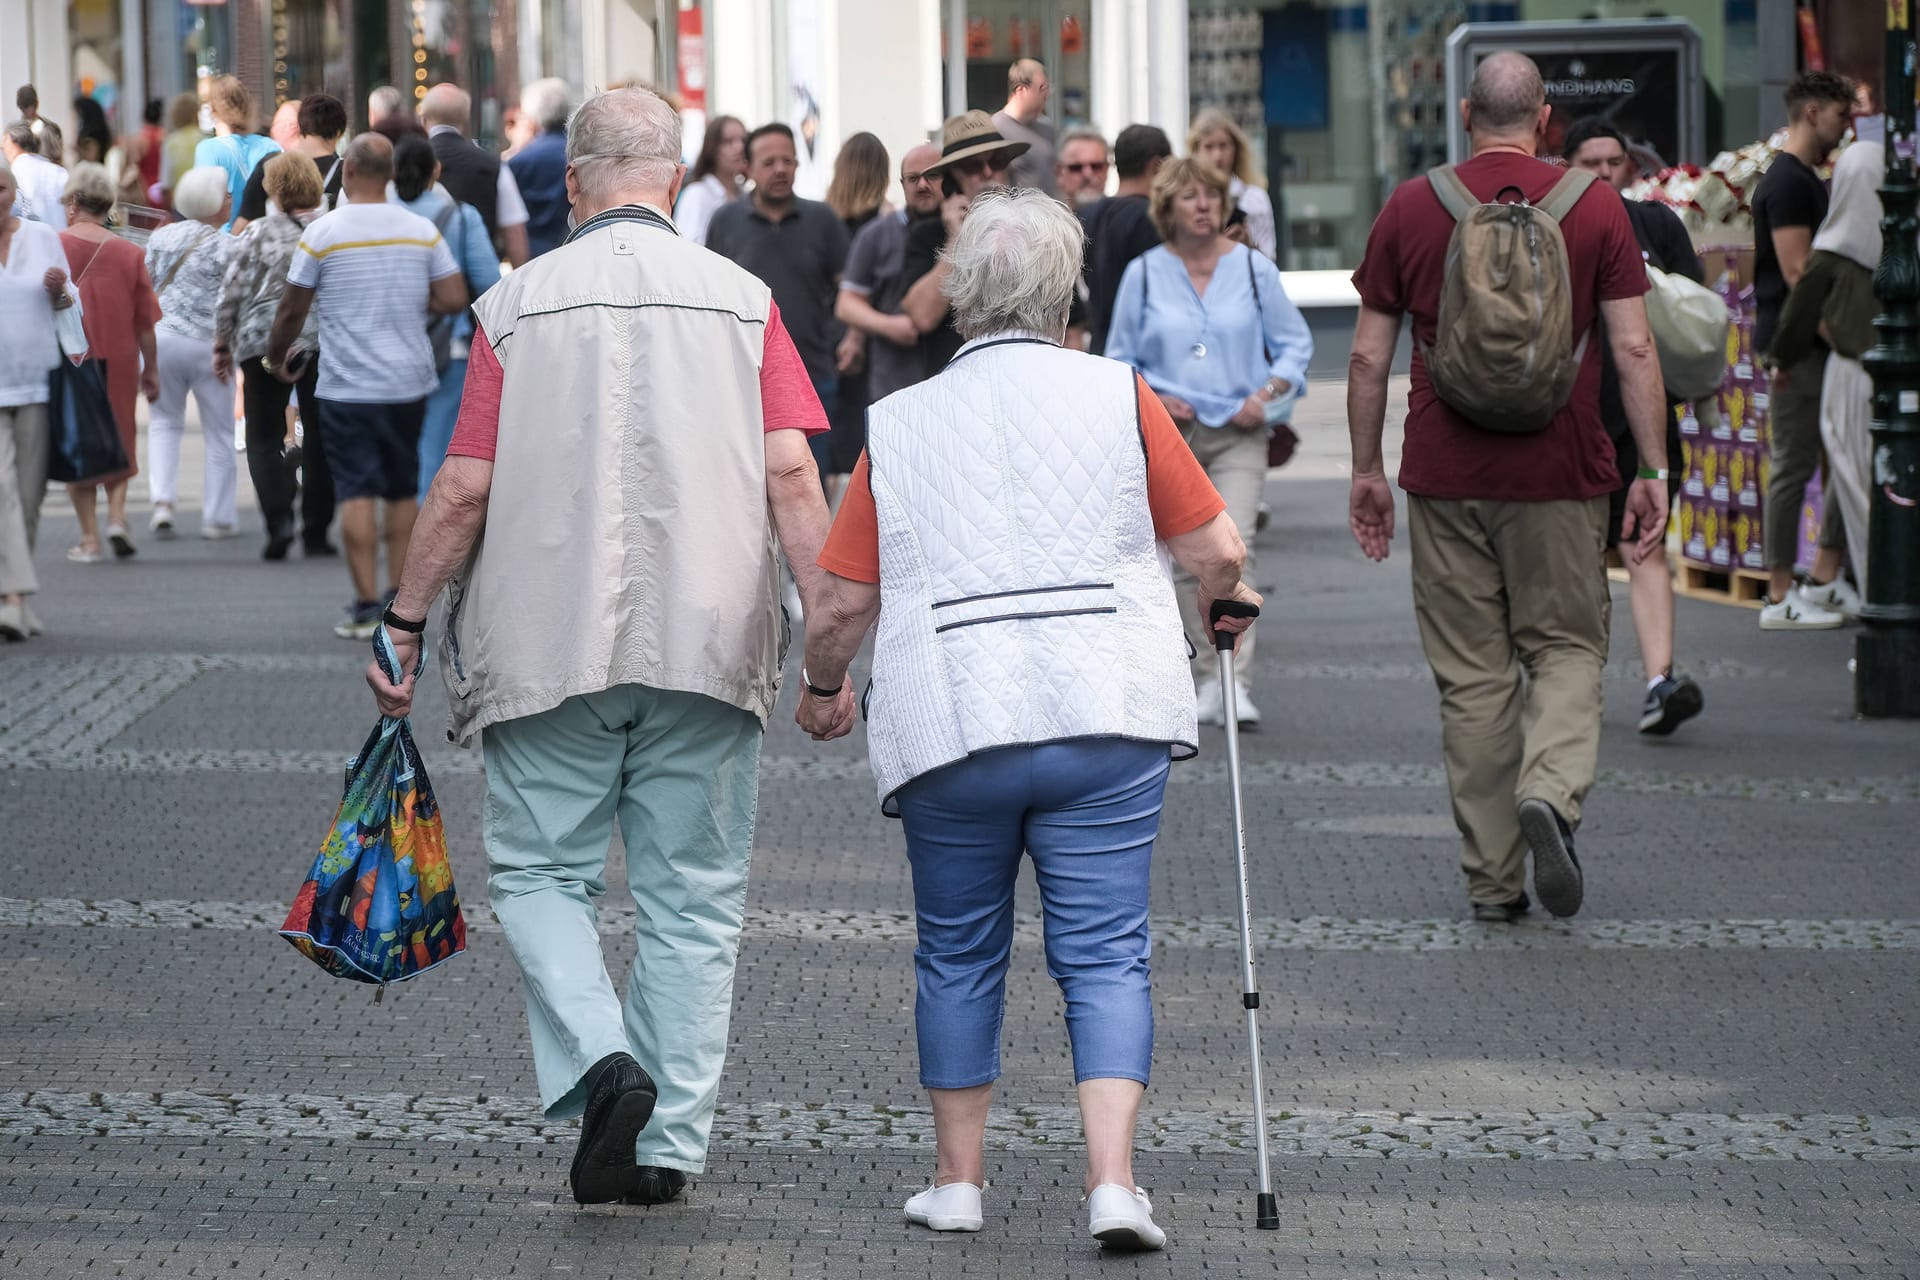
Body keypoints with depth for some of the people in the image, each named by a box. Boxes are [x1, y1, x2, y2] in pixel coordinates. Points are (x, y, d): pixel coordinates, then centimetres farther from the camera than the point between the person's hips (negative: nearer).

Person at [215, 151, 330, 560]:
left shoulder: (257, 233, -2)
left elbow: (232, 294, -2)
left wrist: (222, 344, 8)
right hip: (326, 343, 2)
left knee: (265, 438, 4)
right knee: (320, 438, 11)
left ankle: (279, 520, -16)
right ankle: (317, 532, 12)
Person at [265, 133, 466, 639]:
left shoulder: (322, 232, -7)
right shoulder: (421, 231, 1)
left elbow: (292, 310, -2)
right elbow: (454, 300, -1)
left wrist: (276, 358, 16)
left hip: (347, 388, -3)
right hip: (409, 383, 3)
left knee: (356, 492, -3)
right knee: (403, 491, 14)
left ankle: (367, 606, -8)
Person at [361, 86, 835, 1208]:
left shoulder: (517, 305, 0)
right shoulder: (741, 300, 2)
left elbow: (465, 490, -1)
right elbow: (791, 476, -5)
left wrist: (404, 622, 10)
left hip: (552, 642, -1)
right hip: (707, 643, 1)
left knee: (539, 871, 11)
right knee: (694, 896, 9)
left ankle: (602, 1060, -12)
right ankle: (670, 1141, 8)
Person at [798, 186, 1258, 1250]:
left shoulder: (898, 424, 6)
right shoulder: (1116, 395, 2)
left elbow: (843, 602, 7)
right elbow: (1216, 550, 3)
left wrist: (821, 686, 26)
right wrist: (1223, 601, 26)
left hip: (950, 725, 1)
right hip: (1104, 720, -1)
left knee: (958, 953, 15)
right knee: (1104, 953, 1)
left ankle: (957, 1179, 21)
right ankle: (1113, 1180, -11)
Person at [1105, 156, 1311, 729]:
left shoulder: (1253, 268, 4)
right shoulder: (1144, 274, 5)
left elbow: (1295, 344, 10)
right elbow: (1119, 357, 12)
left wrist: (1266, 395, -6)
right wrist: (1152, 399, -6)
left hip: (1237, 434, -2)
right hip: (1168, 435, 2)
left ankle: (1236, 685, -20)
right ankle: (1205, 677, 19)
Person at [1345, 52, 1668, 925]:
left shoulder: (1410, 210, 2)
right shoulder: (1594, 206, -1)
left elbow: (1368, 356, 4)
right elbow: (1633, 347, -4)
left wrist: (1366, 470, 13)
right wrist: (1652, 472, 1)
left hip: (1445, 483, 1)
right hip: (1560, 477, -1)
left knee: (1471, 677, 7)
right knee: (1566, 649, 12)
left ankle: (1493, 879, 9)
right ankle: (1550, 792, -16)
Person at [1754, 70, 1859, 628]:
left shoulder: (1805, 180, 18)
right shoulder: (1788, 183, -14)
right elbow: (1797, 272, -20)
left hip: (1814, 344, 10)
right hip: (1793, 345, -10)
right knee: (1794, 466, -5)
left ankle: (1824, 582, 14)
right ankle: (1780, 598, 0)